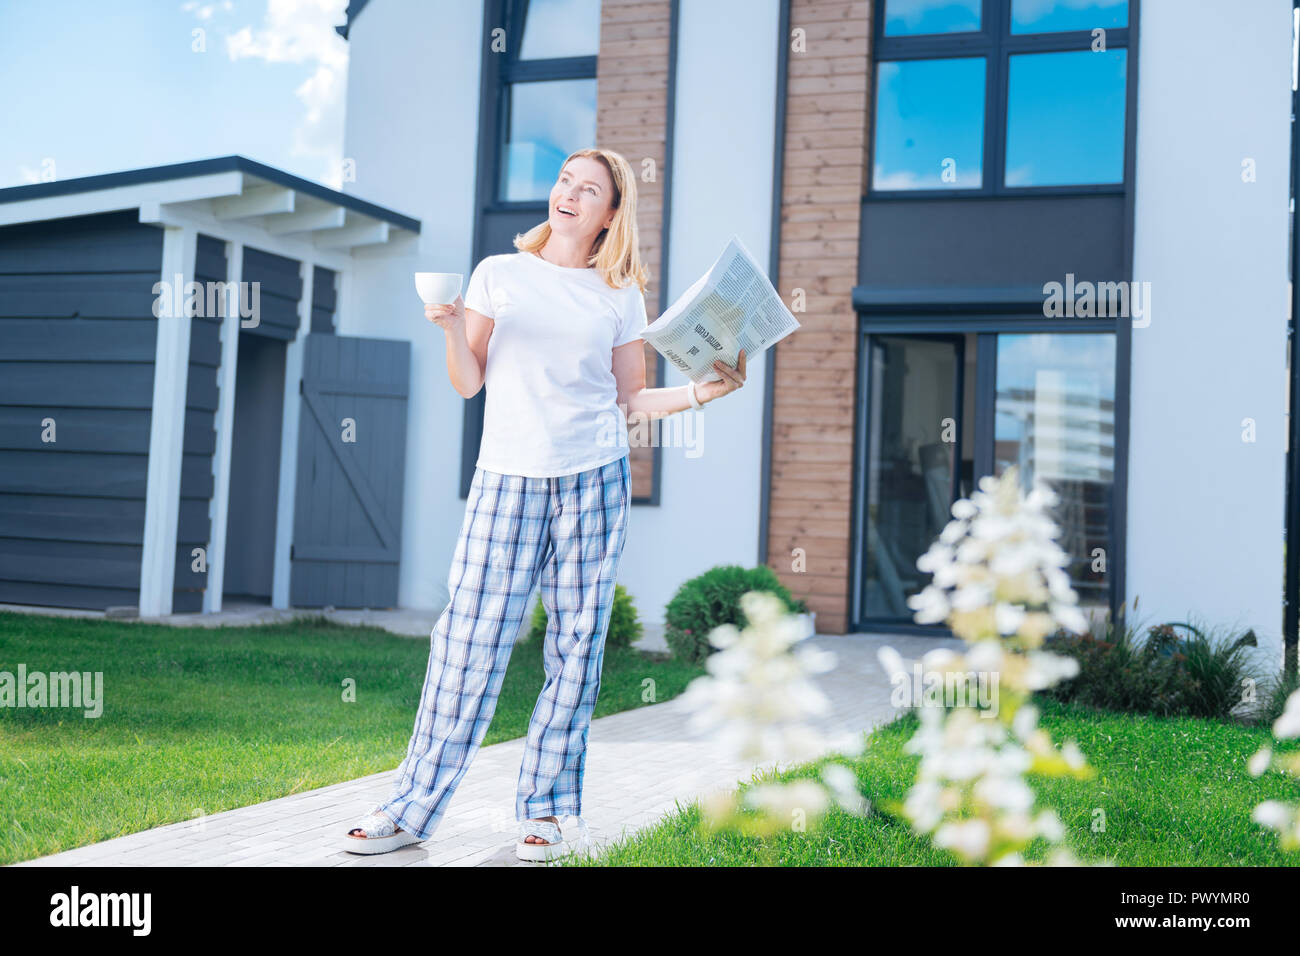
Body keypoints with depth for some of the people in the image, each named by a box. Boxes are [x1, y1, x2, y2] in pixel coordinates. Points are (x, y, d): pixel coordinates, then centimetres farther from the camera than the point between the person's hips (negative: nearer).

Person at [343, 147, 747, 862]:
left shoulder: (621, 297, 10)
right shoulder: (500, 273, 9)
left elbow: (632, 402, 11)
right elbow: (468, 383, 7)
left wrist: (708, 390, -1)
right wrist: (452, 328, -11)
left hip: (594, 478, 1)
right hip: (506, 477, -1)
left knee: (576, 643, 2)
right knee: (469, 636, -5)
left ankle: (549, 808, 13)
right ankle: (414, 805, 5)